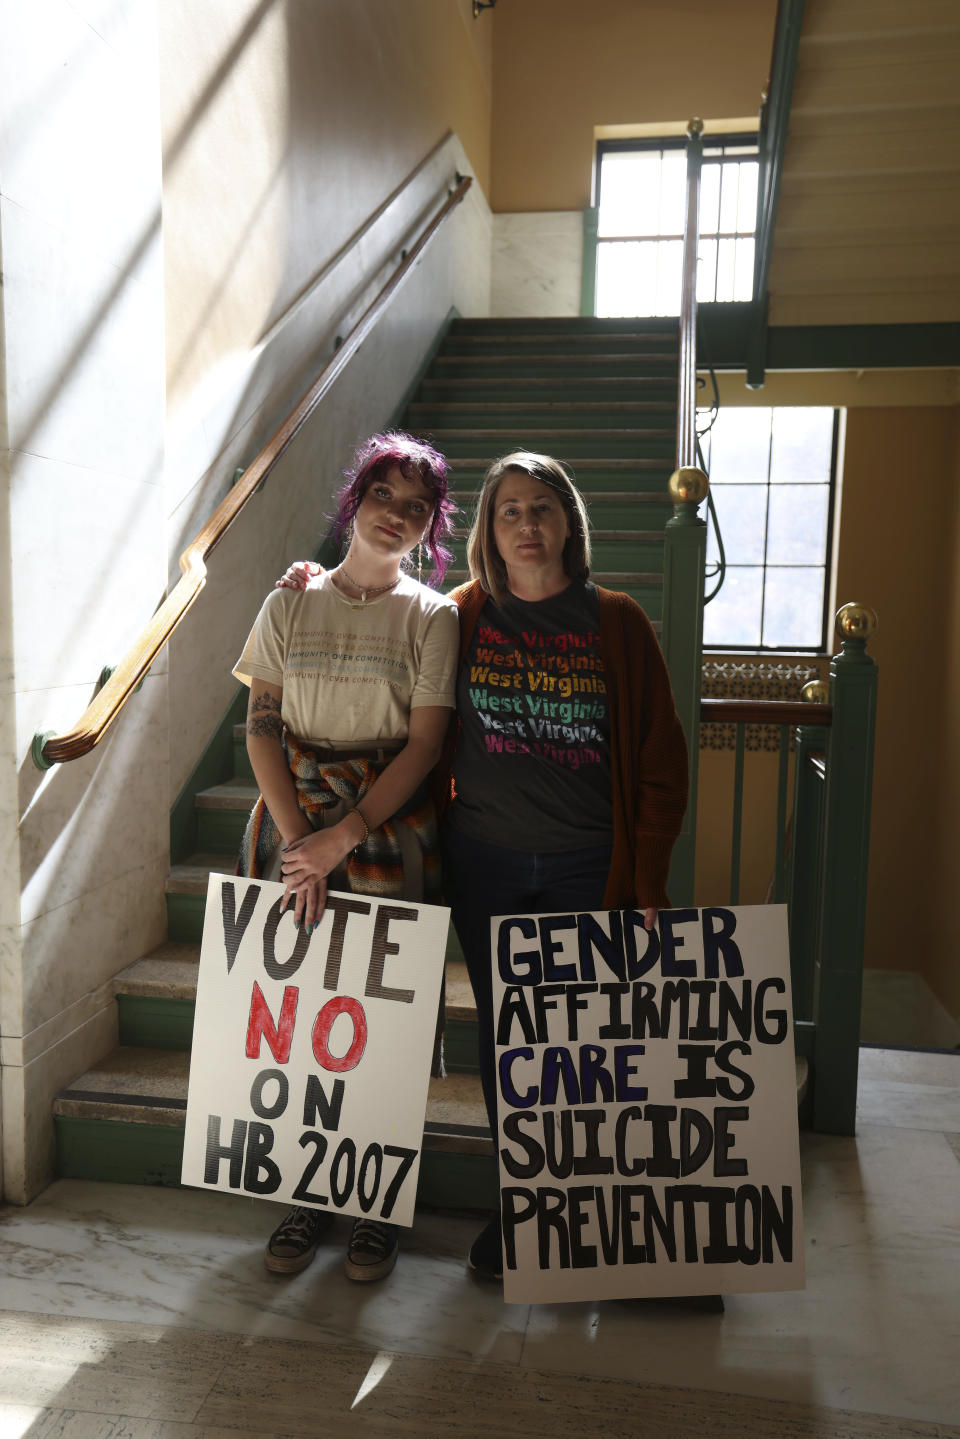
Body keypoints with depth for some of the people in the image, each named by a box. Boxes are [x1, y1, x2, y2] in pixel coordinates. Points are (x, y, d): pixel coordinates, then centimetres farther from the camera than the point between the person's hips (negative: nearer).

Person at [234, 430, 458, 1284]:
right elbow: (262, 726, 2)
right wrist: (295, 833, -10)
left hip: (390, 824, -2)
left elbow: (424, 745, -6)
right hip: (292, 819, 2)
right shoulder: (290, 604, 6)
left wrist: (342, 837, -15)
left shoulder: (433, 616, 1)